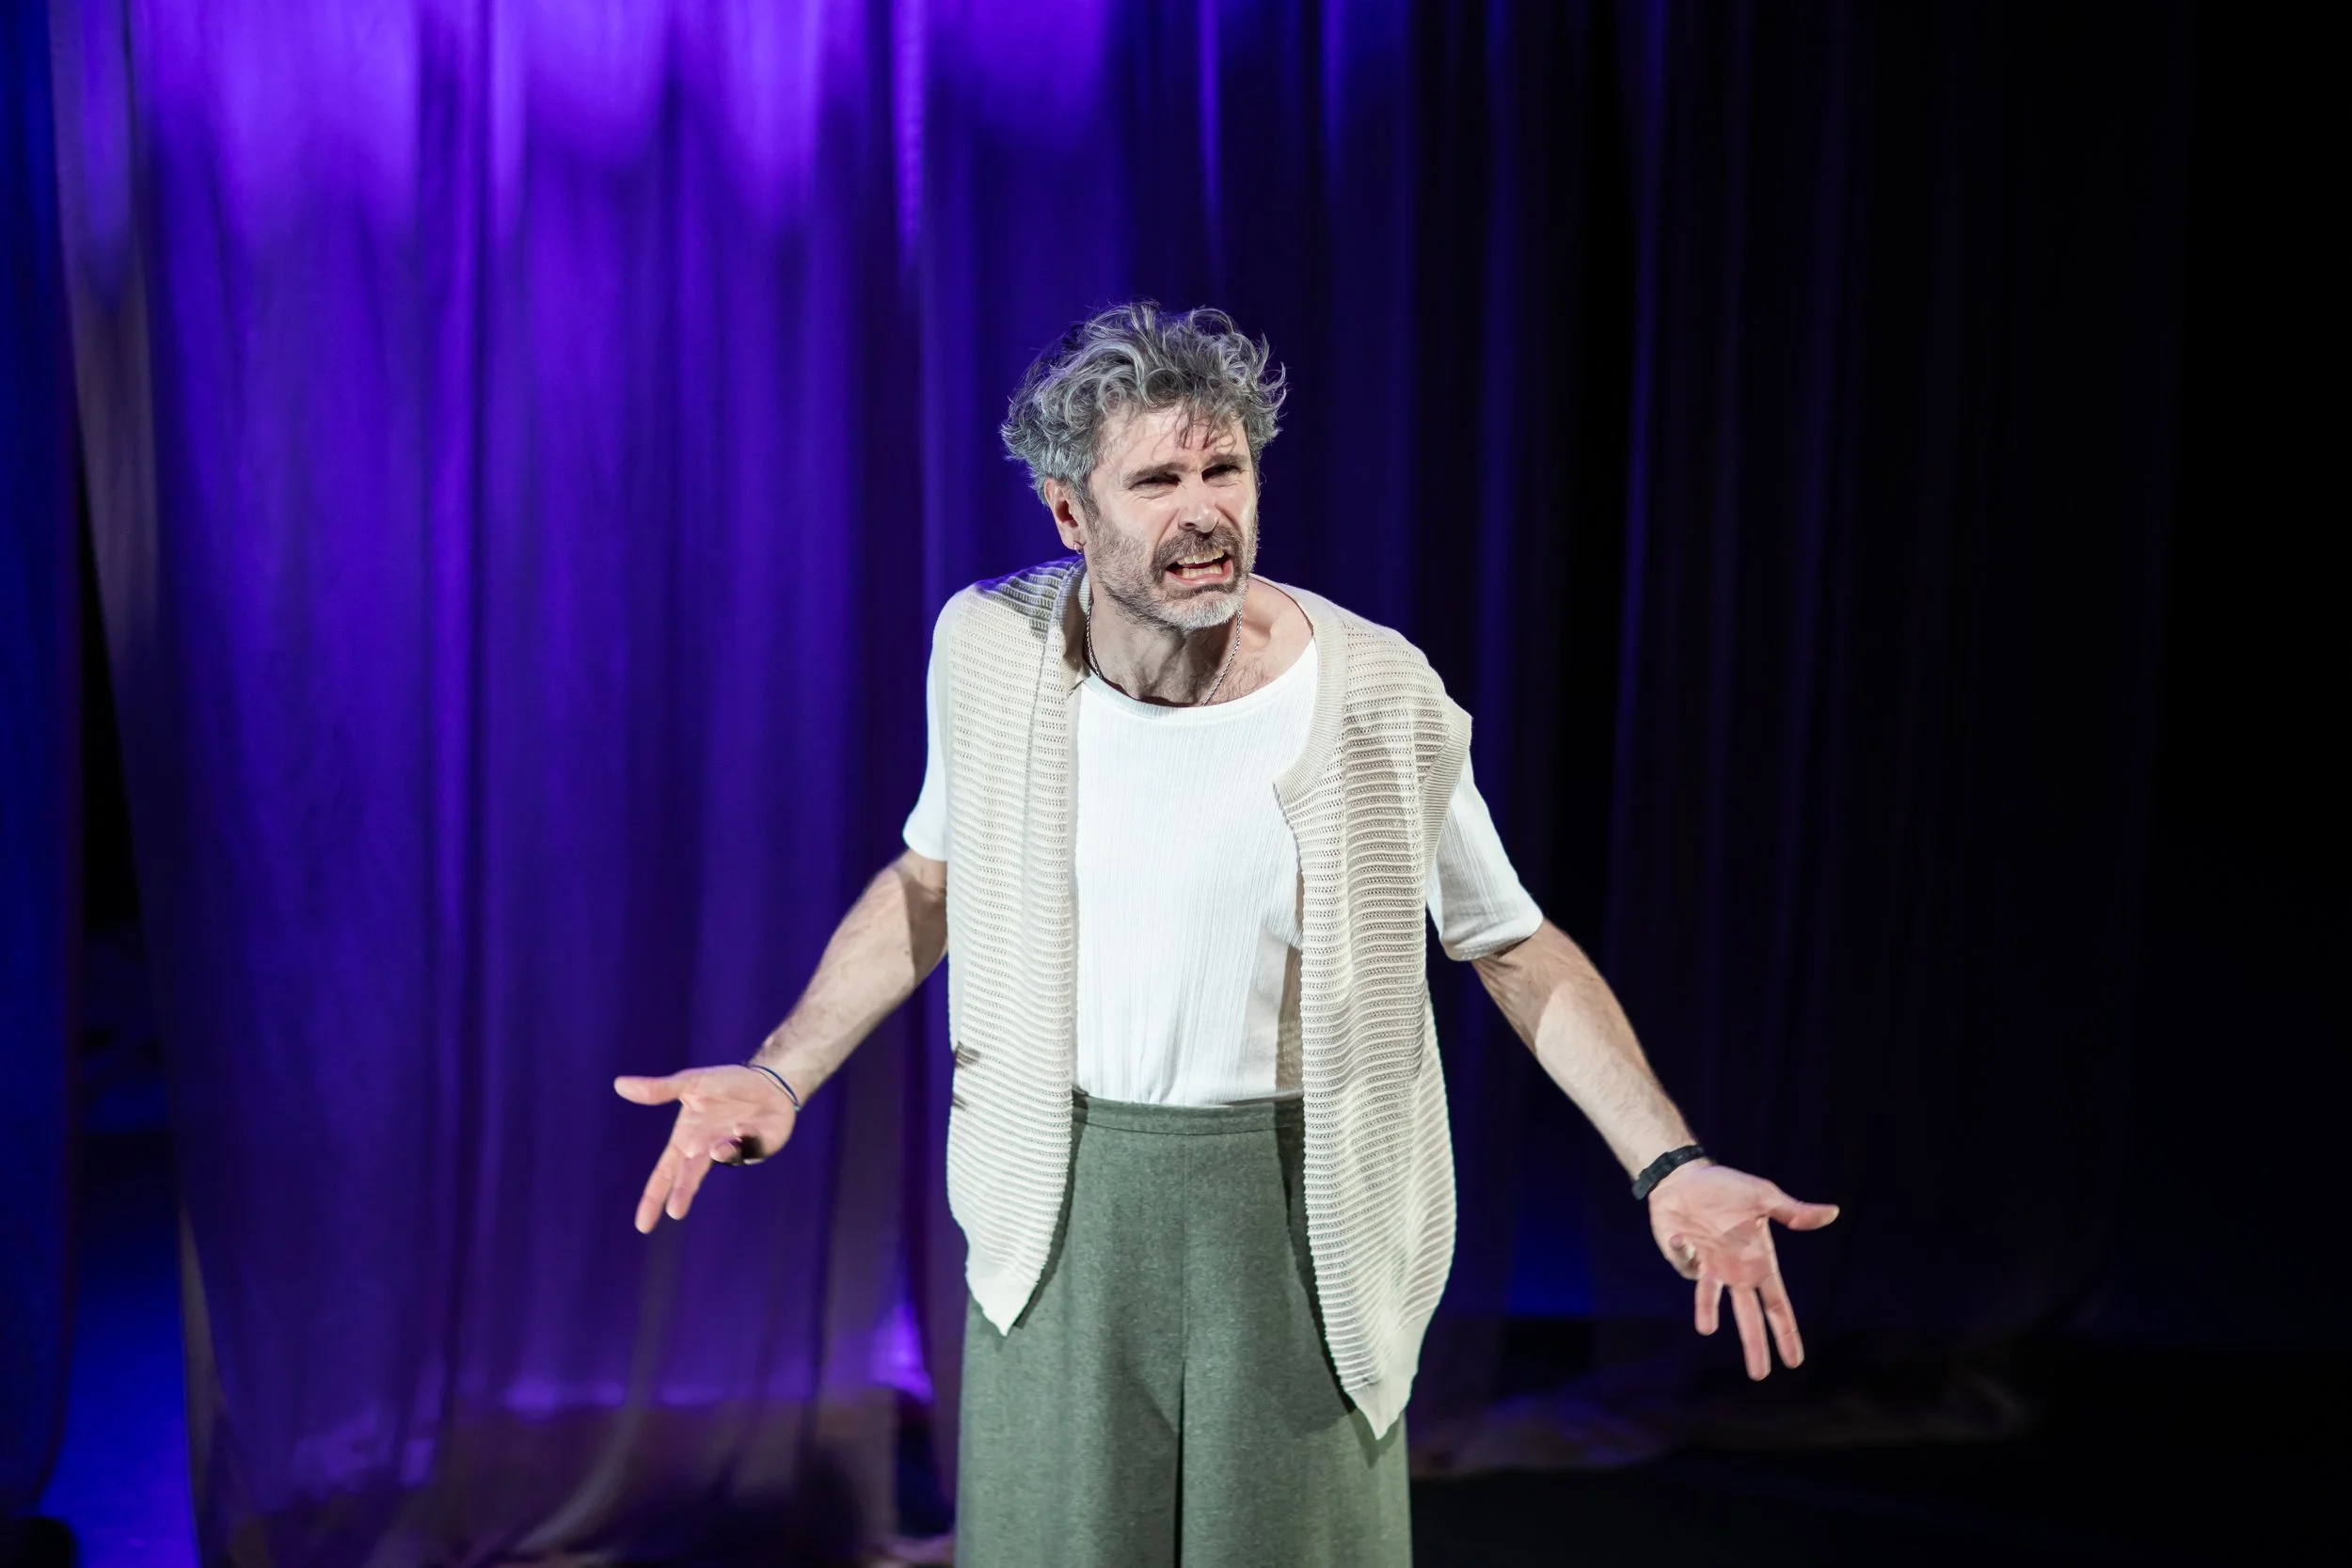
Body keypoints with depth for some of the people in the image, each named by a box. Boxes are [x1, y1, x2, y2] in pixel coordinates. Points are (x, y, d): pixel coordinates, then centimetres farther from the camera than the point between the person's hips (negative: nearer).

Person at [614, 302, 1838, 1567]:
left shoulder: (1378, 699, -15)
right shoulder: (990, 648, -8)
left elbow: (1516, 948, -3)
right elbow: (932, 879, 9)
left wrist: (1669, 1167, -12)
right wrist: (780, 1078, 2)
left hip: (1297, 1208, -1)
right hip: (1067, 1205, 2)